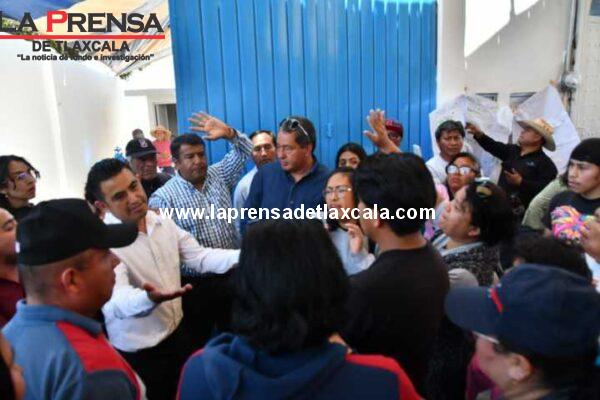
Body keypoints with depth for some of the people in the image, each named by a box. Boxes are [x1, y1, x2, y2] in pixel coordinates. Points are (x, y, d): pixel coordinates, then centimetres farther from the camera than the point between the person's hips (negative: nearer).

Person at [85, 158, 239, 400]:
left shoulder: (162, 222, -3)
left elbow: (199, 256, -2)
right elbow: (116, 302, -36)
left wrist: (244, 255, -16)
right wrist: (150, 298, -58)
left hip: (177, 332, 6)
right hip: (138, 352, -6)